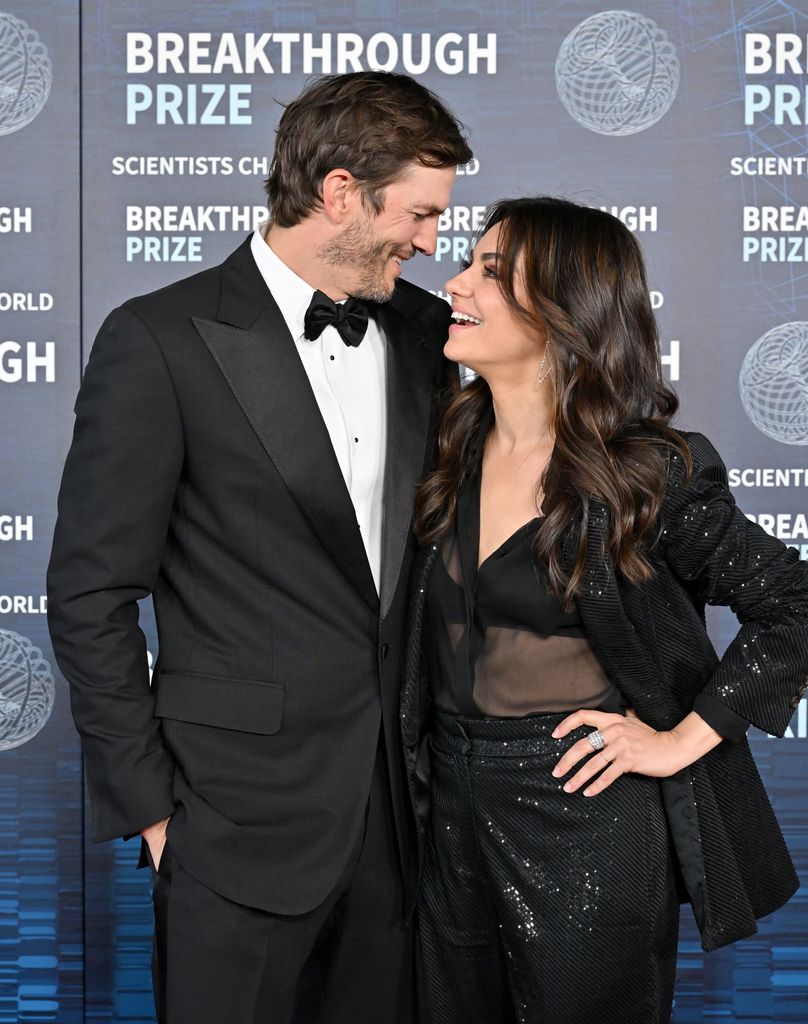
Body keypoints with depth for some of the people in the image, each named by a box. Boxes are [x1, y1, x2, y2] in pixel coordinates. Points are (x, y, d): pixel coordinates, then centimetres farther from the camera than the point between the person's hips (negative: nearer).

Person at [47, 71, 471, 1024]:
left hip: (399, 798, 5)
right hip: (243, 813, -5)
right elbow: (90, 596, -8)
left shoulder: (423, 332, 6)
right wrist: (150, 804, -7)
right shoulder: (161, 340, -10)